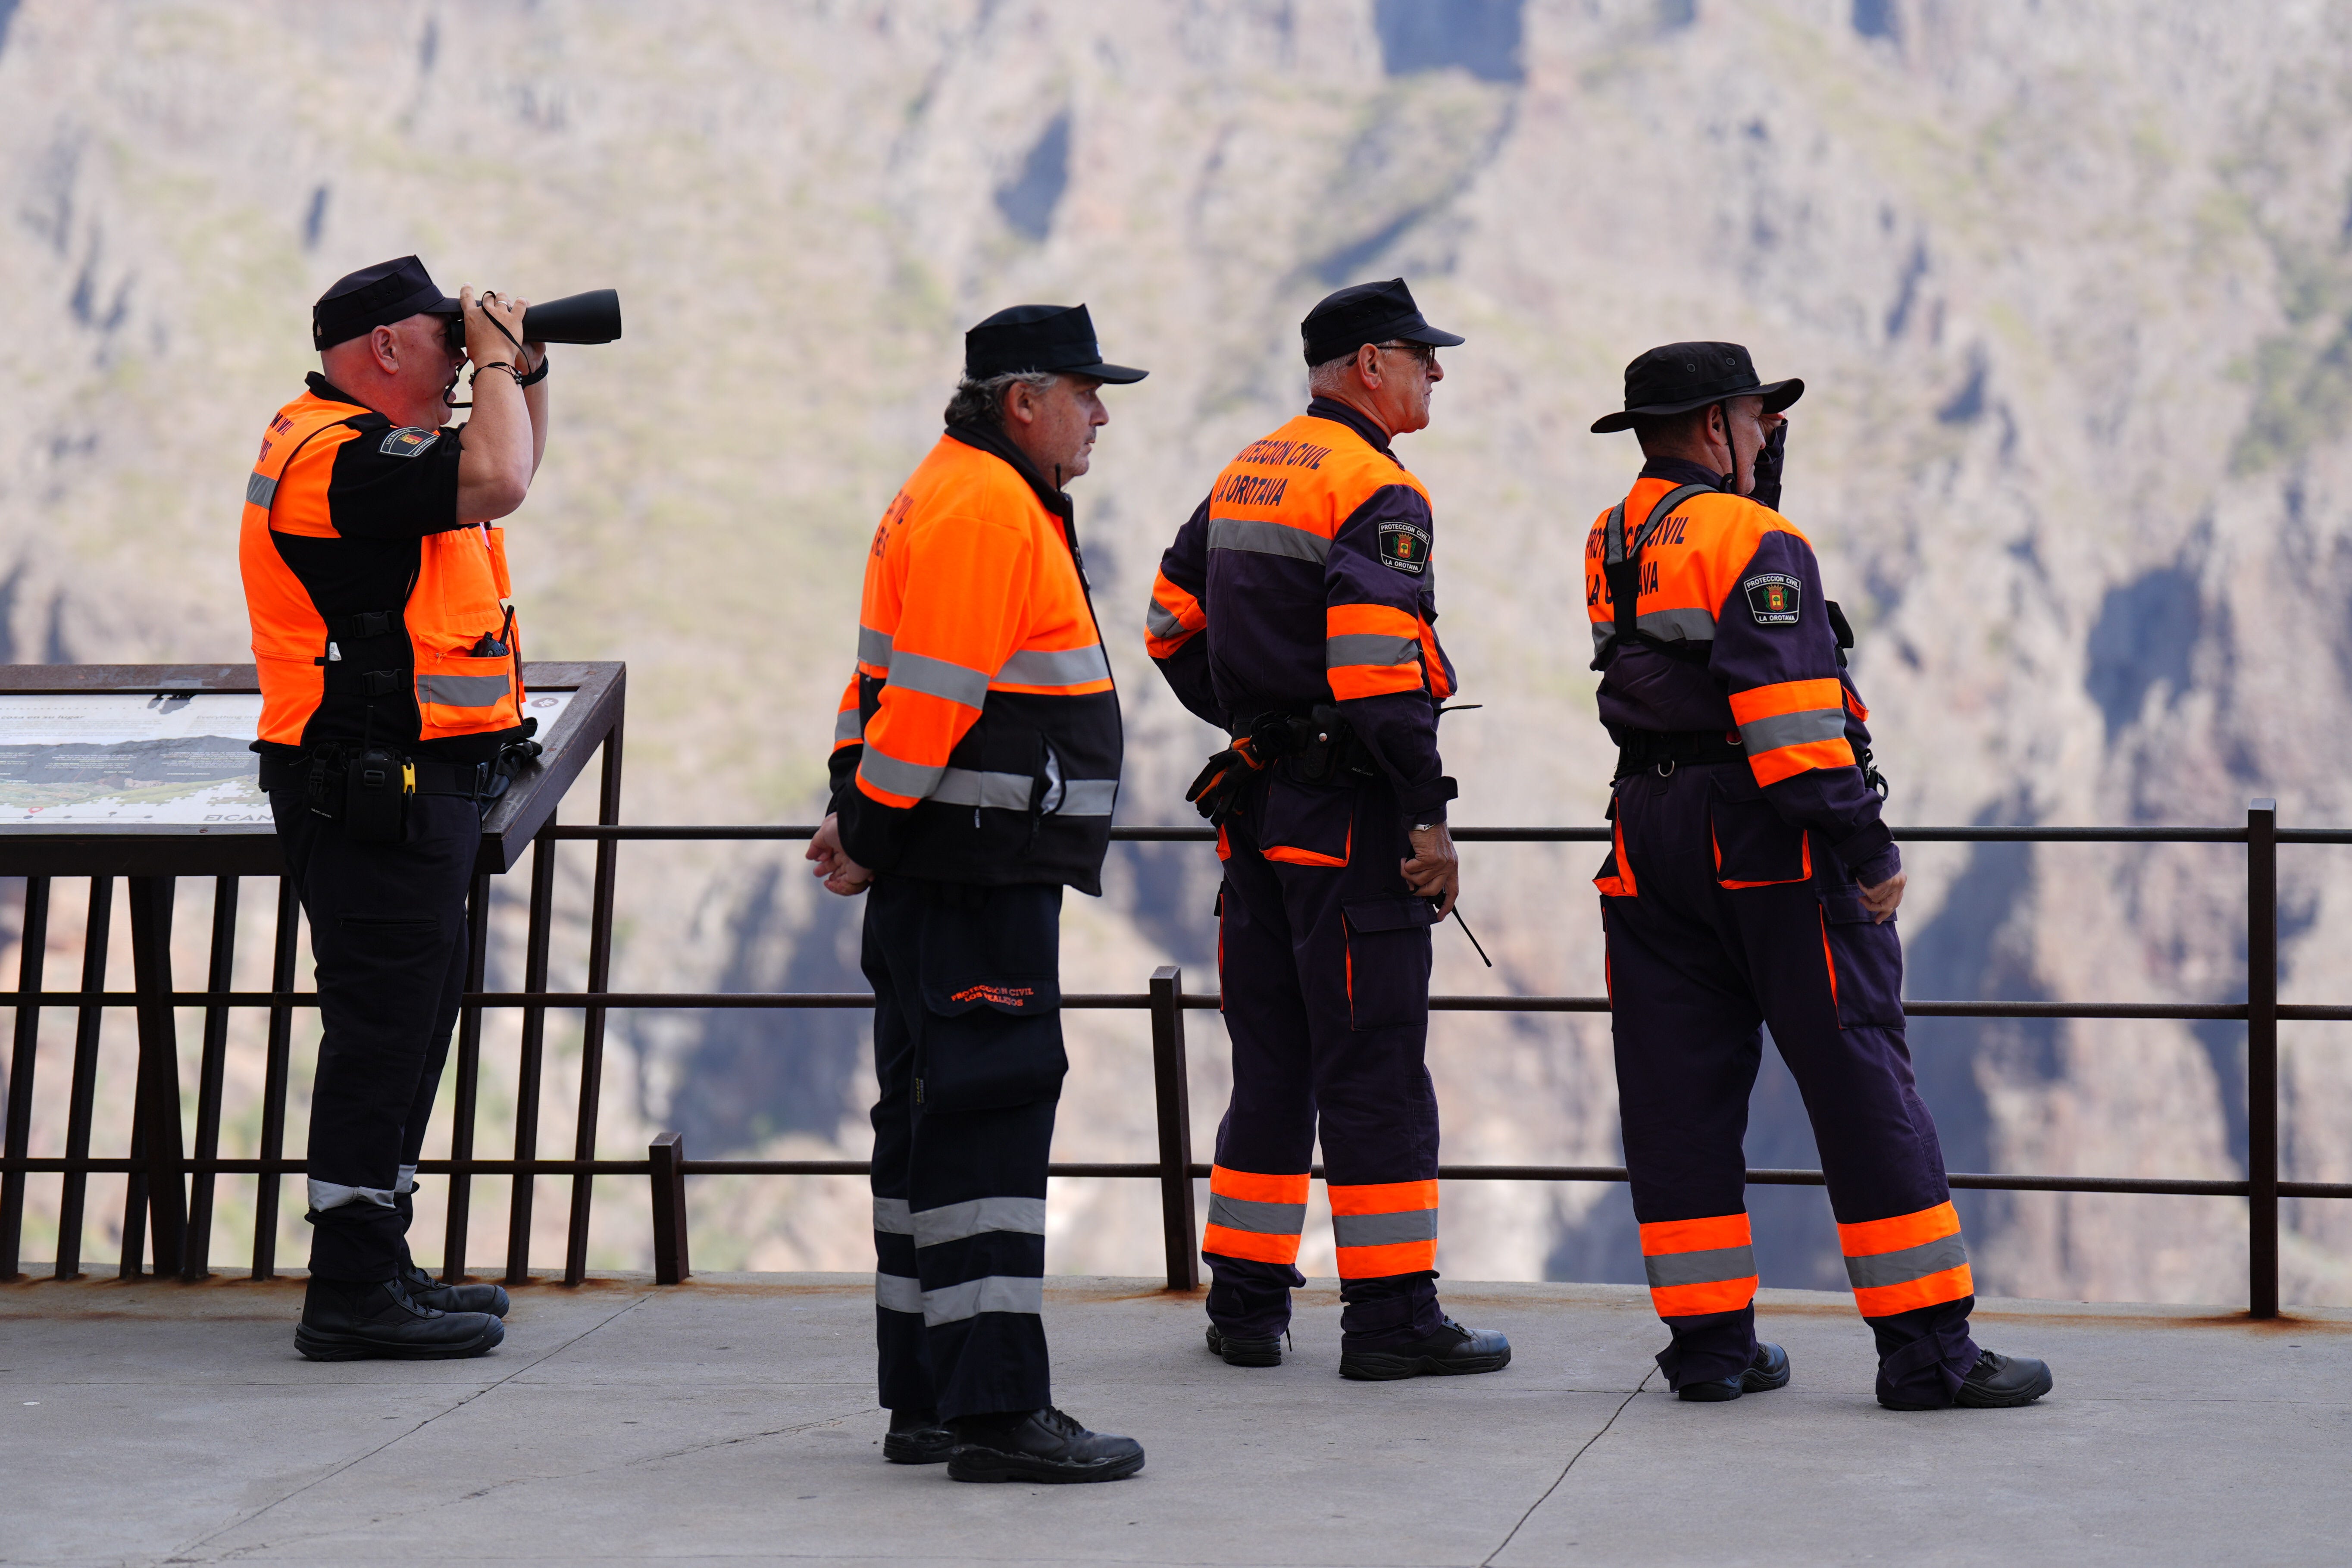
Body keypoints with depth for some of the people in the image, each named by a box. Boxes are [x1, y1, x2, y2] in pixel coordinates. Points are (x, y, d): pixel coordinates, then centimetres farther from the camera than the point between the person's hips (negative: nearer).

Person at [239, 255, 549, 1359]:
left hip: (409, 783, 11)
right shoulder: (339, 454, -17)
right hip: (377, 785, -11)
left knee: (410, 1019, 16)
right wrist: (498, 362, -14)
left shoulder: (357, 443, 17)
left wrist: (525, 372, 17)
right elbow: (496, 483, -30)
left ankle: (377, 1267, 24)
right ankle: (351, 1294, -7)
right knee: (384, 1023, -9)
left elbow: (505, 477, 32)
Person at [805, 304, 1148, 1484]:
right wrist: (871, 833, -13)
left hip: (971, 872, 11)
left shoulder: (965, 494, 21)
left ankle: (927, 1402, 17)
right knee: (989, 1119, -11)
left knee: (934, 1123, 11)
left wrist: (863, 816, 12)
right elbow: (930, 690, -19)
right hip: (979, 875, -11)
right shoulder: (984, 505, -13)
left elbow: (889, 683, 21)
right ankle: (994, 1412, -11)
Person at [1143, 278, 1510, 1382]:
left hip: (1258, 797, 8)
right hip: (1350, 809, -8)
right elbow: (1381, 670, -21)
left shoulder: (1244, 477, 15)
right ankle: (1392, 1316, -2)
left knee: (1270, 1060, 13)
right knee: (1375, 1063, -4)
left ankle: (1245, 1302, 17)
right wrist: (1427, 820, -19)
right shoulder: (1378, 494, -13)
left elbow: (1171, 627, 20)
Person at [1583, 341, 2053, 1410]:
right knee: (1861, 1085, -4)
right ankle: (1927, 1350, -4)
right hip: (1766, 840, -7)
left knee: (1680, 1094, 8)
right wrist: (1863, 846, -19)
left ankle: (1709, 1342, 10)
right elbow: (1788, 707, -19)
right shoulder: (1754, 541, -10)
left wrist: (1758, 466, 22)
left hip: (1651, 838, 8)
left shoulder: (1613, 547, 13)